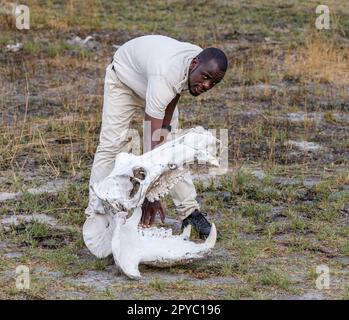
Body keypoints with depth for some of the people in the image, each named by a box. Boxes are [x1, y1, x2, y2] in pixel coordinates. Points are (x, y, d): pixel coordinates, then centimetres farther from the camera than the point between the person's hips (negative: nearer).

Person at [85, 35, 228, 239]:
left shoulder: (203, 65, -26)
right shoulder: (165, 77, -47)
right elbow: (152, 141, -47)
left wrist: (165, 126, -22)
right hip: (125, 76, -6)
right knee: (111, 144, -14)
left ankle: (190, 212, 2)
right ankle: (95, 216, -11)